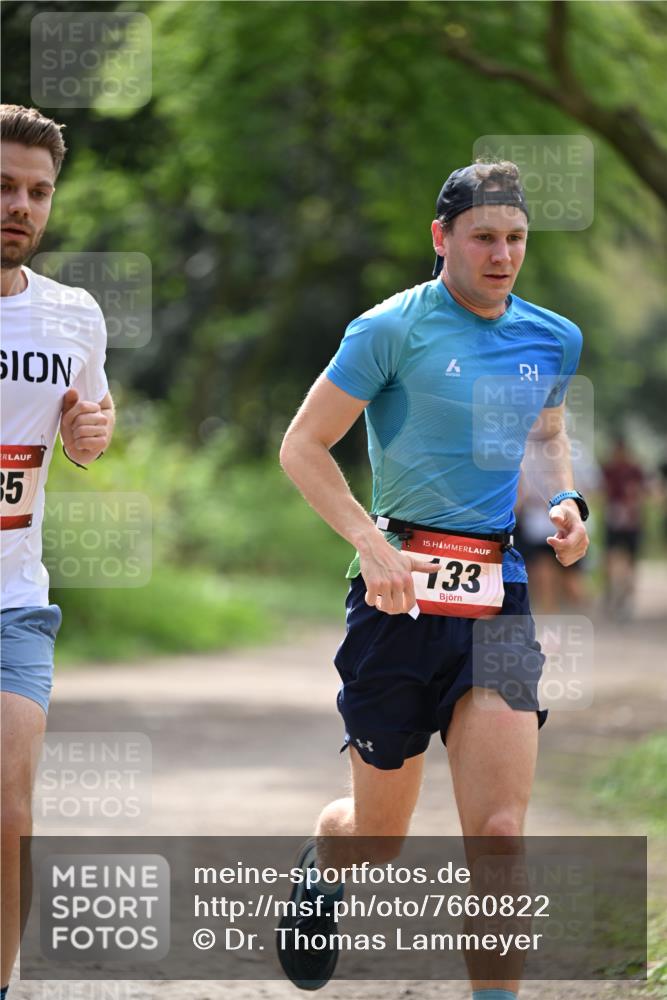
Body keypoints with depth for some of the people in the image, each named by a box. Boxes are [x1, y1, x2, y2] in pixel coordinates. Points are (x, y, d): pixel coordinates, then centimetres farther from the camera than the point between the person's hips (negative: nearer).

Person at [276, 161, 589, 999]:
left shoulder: (553, 340, 9)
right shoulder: (392, 328, -7)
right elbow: (302, 445, -4)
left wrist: (565, 502, 8)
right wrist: (369, 540, -16)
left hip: (499, 592, 3)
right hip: (401, 586, -3)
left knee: (499, 831, -10)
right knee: (379, 832, 9)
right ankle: (319, 868, 45)